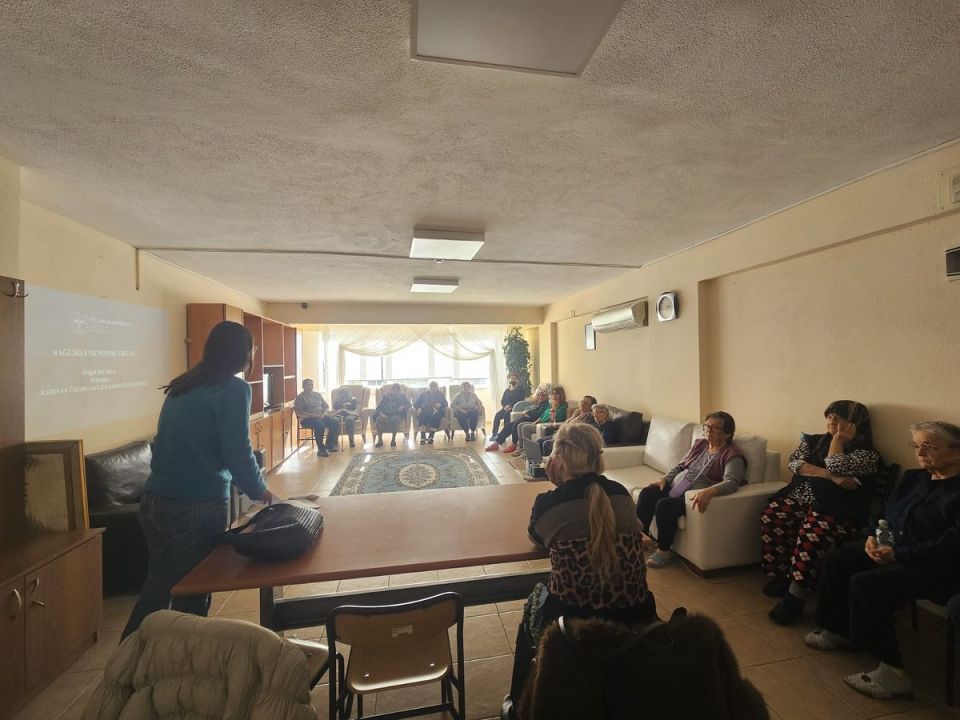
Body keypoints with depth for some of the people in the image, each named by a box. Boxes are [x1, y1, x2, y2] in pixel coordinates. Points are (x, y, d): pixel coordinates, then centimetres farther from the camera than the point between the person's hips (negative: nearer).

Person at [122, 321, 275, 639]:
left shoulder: (181, 385, 9)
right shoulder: (234, 389, -15)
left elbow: (179, 444, 18)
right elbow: (238, 452, -17)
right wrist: (260, 490, -1)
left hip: (154, 502, 8)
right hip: (197, 508, -7)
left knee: (158, 583, 24)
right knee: (192, 594, 11)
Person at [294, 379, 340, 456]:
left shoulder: (318, 395, 19)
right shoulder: (300, 397, 1)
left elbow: (326, 406, 19)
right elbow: (299, 412, -11)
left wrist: (324, 413, -4)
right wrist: (313, 415, -20)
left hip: (321, 416, 6)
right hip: (307, 418, -6)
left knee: (335, 422, -19)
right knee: (320, 425, -37)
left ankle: (329, 445, -5)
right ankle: (321, 450, -25)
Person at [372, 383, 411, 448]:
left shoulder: (402, 397, 16)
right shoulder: (386, 396, 16)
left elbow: (408, 404, 4)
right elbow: (379, 407, 6)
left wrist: (403, 407, -18)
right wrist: (381, 413, -16)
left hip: (396, 415, -1)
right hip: (385, 414, 1)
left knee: (396, 419, -38)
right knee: (378, 419, -32)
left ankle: (393, 440, -25)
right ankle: (380, 440, -20)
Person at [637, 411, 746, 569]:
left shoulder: (732, 455, -7)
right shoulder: (700, 444, 14)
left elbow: (731, 483, -24)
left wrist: (709, 492, -43)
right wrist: (665, 479, 3)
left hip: (693, 497, -7)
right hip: (675, 487, 7)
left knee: (664, 505, -29)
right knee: (647, 493, -18)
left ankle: (664, 551, -8)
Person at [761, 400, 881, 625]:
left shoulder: (867, 453, 6)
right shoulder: (814, 441, 20)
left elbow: (836, 466, -13)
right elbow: (794, 462, 4)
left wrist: (838, 439, 1)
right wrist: (829, 476, -9)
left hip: (835, 511, -5)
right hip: (797, 499, 5)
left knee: (812, 533, -34)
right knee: (771, 516, -25)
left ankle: (795, 596, -25)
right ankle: (779, 575, -10)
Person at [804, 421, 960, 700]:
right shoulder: (914, 478, 10)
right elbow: (887, 513, 15)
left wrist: (898, 554, -23)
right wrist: (874, 536, -4)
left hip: (936, 566, -9)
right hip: (894, 548, 9)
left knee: (866, 583, -27)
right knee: (836, 560, 0)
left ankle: (891, 672, -12)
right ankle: (838, 630, 16)